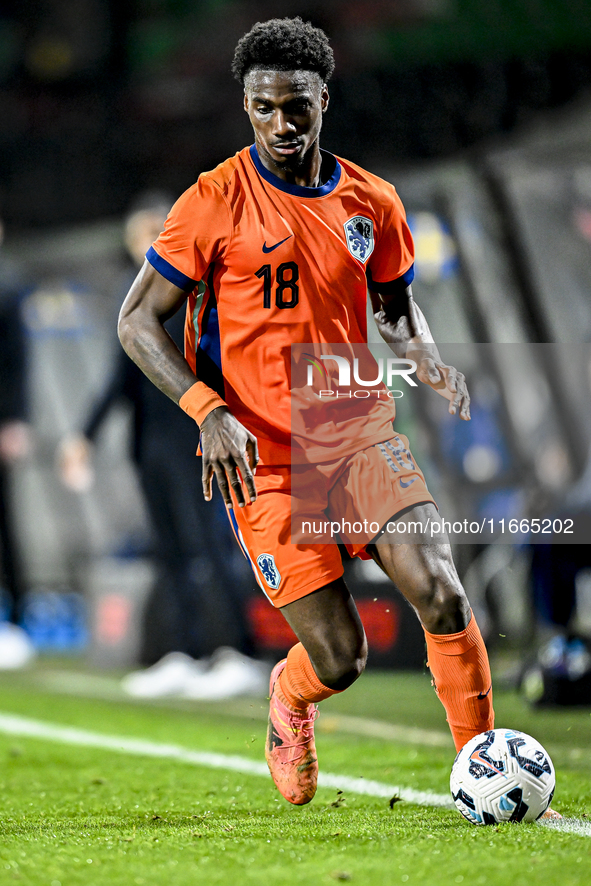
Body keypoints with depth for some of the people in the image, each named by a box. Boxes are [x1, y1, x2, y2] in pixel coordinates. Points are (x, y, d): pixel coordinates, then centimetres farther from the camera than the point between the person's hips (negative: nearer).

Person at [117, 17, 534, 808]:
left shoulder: (371, 202, 5)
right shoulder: (217, 202, -8)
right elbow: (137, 321, -5)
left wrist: (427, 356, -1)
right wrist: (208, 411, -18)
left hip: (361, 434, 3)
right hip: (262, 458, -3)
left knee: (440, 593, -18)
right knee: (339, 661, -6)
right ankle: (290, 698, 32)